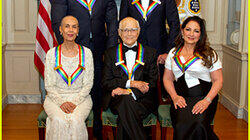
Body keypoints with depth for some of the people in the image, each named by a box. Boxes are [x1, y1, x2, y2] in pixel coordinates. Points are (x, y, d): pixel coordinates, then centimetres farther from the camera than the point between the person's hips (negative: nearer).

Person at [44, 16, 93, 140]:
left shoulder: (86, 53, 3)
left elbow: (88, 84, 1)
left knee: (76, 120, -30)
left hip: (80, 98, 0)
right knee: (59, 120, -30)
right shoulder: (51, 54, 2)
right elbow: (49, 85, 1)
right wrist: (61, 102, -15)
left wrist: (75, 102, -13)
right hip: (56, 97, 0)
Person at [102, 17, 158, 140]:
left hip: (142, 98, -1)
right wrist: (130, 83, -10)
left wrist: (129, 91, -14)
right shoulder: (111, 53, 15)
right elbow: (106, 82, 5)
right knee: (126, 101, -34)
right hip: (117, 99, 1)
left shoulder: (150, 53, 14)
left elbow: (152, 83, 3)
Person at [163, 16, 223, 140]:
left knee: (198, 125, -33)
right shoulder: (173, 53, 15)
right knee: (182, 125, -31)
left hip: (203, 97, -1)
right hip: (181, 98, 2)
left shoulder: (209, 54, 6)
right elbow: (167, 79, 16)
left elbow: (218, 80, 3)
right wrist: (175, 97, -3)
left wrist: (207, 101, -12)